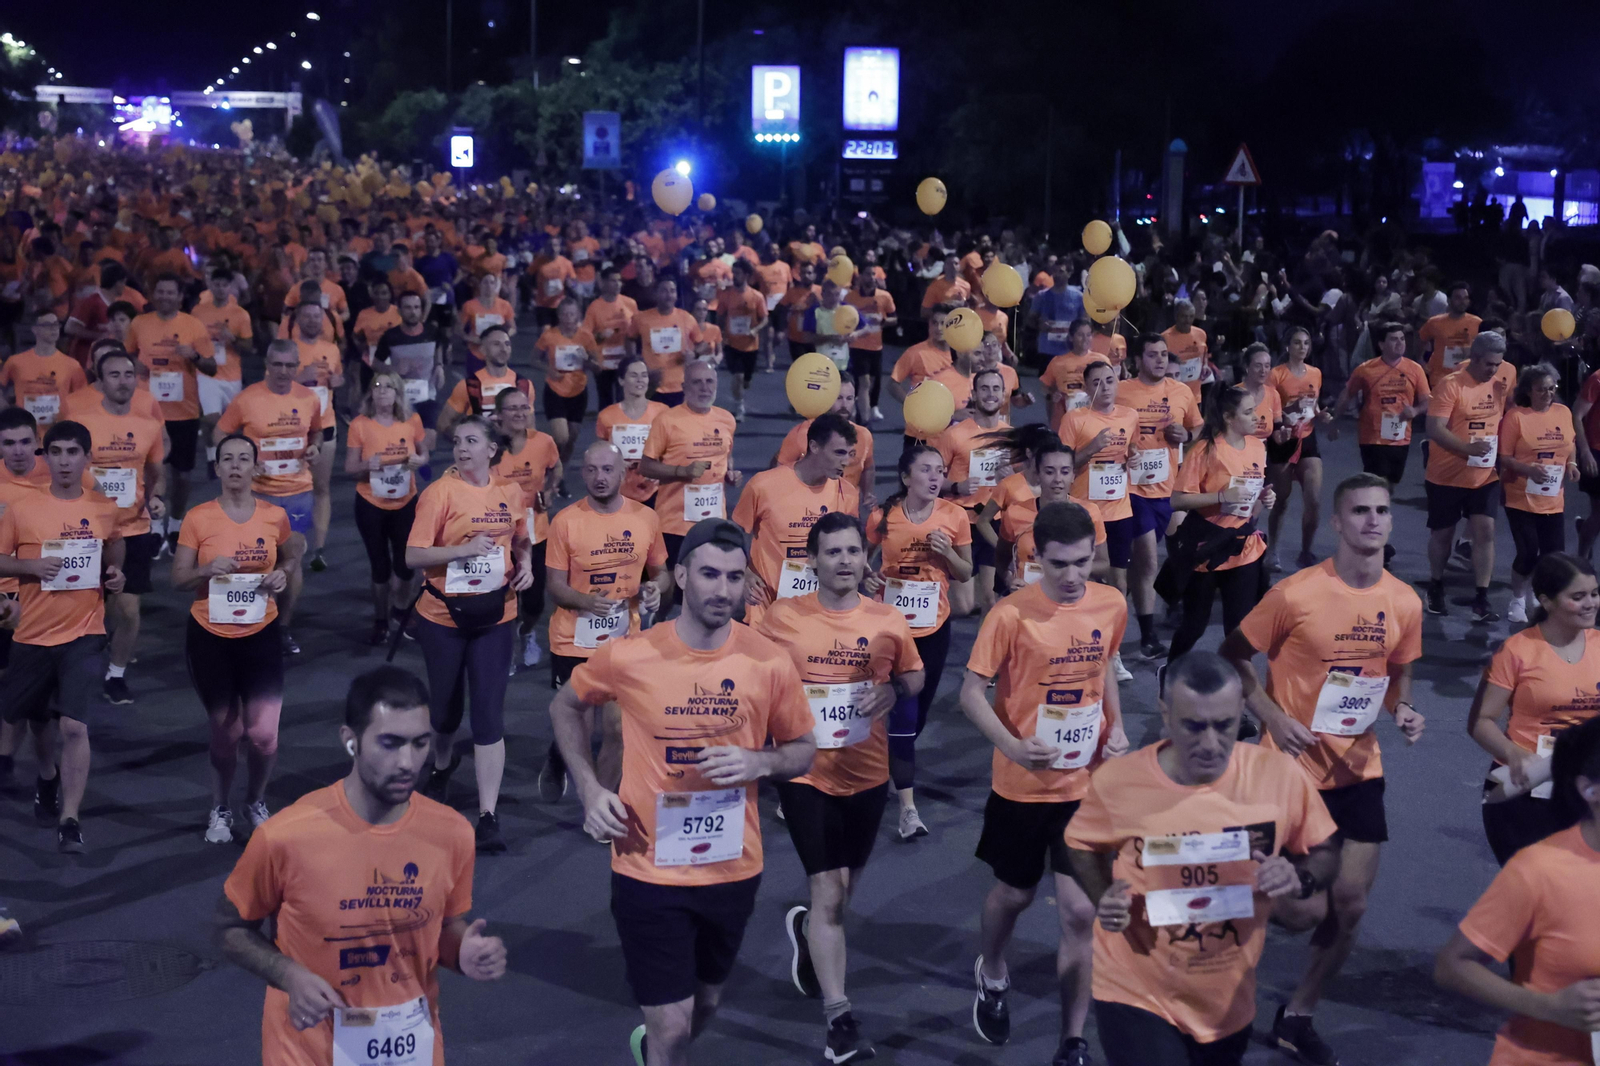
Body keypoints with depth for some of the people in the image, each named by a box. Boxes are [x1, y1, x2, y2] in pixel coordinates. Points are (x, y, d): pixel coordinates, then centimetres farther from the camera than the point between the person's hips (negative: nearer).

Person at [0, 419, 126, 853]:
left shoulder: (105, 509, 0)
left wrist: (116, 575, -2)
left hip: (83, 634, -1)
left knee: (75, 726, -13)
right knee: (35, 719, 19)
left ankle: (69, 820, -5)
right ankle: (48, 776, 51)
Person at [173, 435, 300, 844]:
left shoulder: (275, 516, -1)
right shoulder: (197, 518, -5)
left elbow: (293, 556, 18)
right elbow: (178, 580, -2)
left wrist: (282, 575, -3)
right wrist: (207, 570, -22)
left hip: (261, 636, 1)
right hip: (209, 638, -1)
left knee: (263, 734, -6)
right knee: (226, 732, 7)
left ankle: (255, 802, 23)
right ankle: (220, 810, 31)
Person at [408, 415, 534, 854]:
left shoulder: (510, 492, 3)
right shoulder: (440, 493, -9)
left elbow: (521, 540, 20)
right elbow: (413, 555, -14)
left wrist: (525, 563, -1)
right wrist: (464, 549, -25)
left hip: (495, 615, 2)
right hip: (443, 615, -1)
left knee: (489, 712, -5)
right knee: (446, 705, 14)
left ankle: (488, 817, -3)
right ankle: (442, 766, 49)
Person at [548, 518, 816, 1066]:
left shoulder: (770, 663, -11)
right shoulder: (628, 657, -14)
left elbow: (803, 750, 2)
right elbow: (564, 707, 6)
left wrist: (760, 762, -20)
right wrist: (589, 788, -7)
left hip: (734, 870, 3)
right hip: (649, 870, -3)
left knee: (705, 1003, 25)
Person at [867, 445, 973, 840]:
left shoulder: (954, 516, -6)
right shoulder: (883, 517, -10)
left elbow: (966, 574, 3)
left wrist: (947, 553, -17)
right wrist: (867, 577, -13)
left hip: (934, 626, 3)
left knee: (920, 708, 17)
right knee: (901, 713, -9)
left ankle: (894, 766, 45)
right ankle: (908, 807, -6)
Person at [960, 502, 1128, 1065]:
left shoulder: (1111, 604, -4)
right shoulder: (1011, 614, -18)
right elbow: (972, 692, -11)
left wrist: (1117, 727, 1)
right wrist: (1011, 745, -26)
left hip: (1088, 784, 2)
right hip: (1022, 786, -2)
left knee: (1080, 913, -1)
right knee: (1014, 894, 18)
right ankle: (991, 976, 50)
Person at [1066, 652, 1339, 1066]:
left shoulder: (1280, 775, -14)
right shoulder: (1116, 781, -16)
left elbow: (1324, 854, 1)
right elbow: (1083, 846, 4)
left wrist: (1300, 878, -21)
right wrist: (1103, 896, -16)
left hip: (1230, 1000, 3)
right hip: (1136, 995, -3)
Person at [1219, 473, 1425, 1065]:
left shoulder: (1404, 603, -2)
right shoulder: (1295, 594, -17)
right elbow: (1232, 658, -6)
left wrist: (1402, 711, -7)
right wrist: (1275, 719, -18)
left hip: (1359, 771, 5)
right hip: (1294, 767, -5)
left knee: (1350, 907, 6)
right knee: (1307, 911, -6)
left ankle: (1297, 1017, 28)